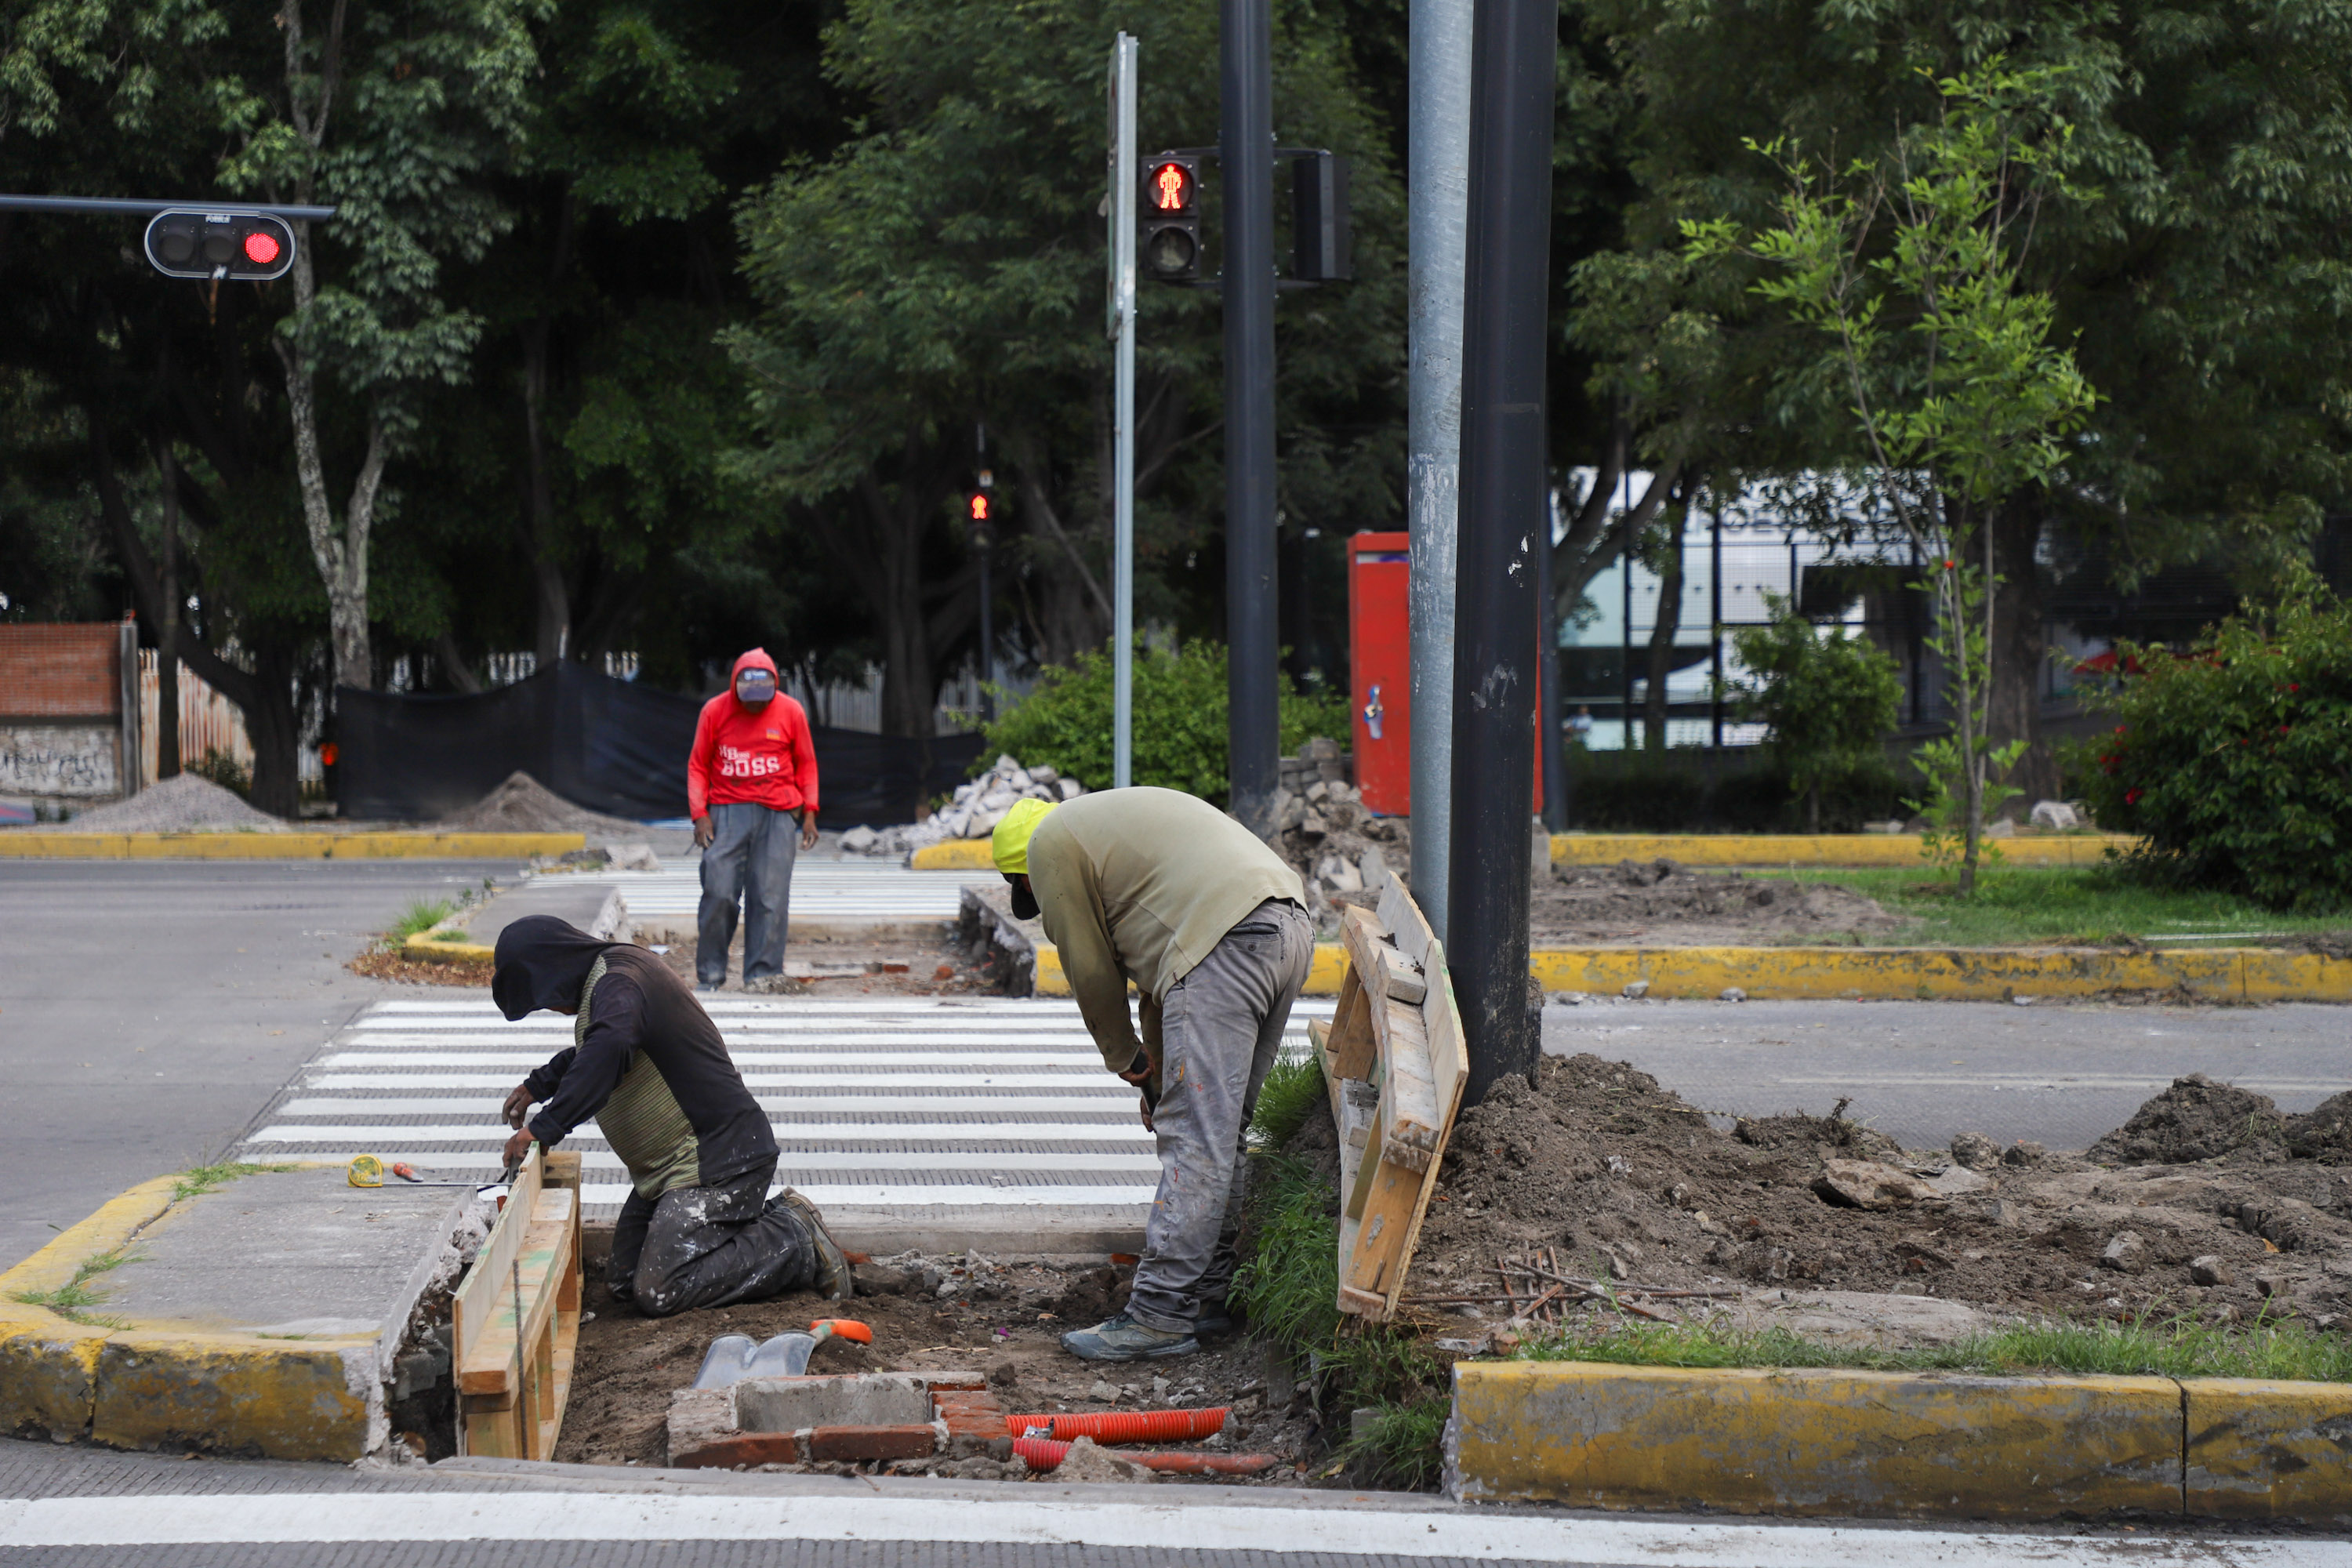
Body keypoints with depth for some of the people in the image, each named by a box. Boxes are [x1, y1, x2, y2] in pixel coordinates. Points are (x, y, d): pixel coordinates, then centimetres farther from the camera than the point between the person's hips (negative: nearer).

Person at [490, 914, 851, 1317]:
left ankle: (797, 1241, -5)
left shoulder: (618, 985, -18)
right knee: (624, 1281, 8)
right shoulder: (617, 973, 17)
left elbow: (608, 1047, -42)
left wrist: (544, 1128, -41)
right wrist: (537, 1086, 44)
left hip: (719, 1157, -11)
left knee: (657, 1294, -17)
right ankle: (774, 1220, 12)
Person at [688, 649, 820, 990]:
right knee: (718, 893, -8)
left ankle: (762, 976, -3)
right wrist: (700, 814, -1)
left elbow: (806, 765, 14)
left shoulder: (790, 712, 4)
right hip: (726, 812, 0)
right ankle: (709, 975, 1)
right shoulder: (715, 711, 3)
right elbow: (698, 766, 9)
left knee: (770, 897, -6)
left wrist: (809, 812, 6)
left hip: (777, 815, 0)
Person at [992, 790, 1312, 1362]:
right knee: (1221, 1131, 16)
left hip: (1225, 943, -10)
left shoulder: (1049, 844, 9)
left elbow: (1091, 972, 9)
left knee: (1195, 1139, -10)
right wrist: (1160, 1072, 32)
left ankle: (1160, 1317, -10)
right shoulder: (1105, 824, 35)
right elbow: (1155, 958, 34)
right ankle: (1206, 1296, 20)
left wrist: (1130, 1063, 22)